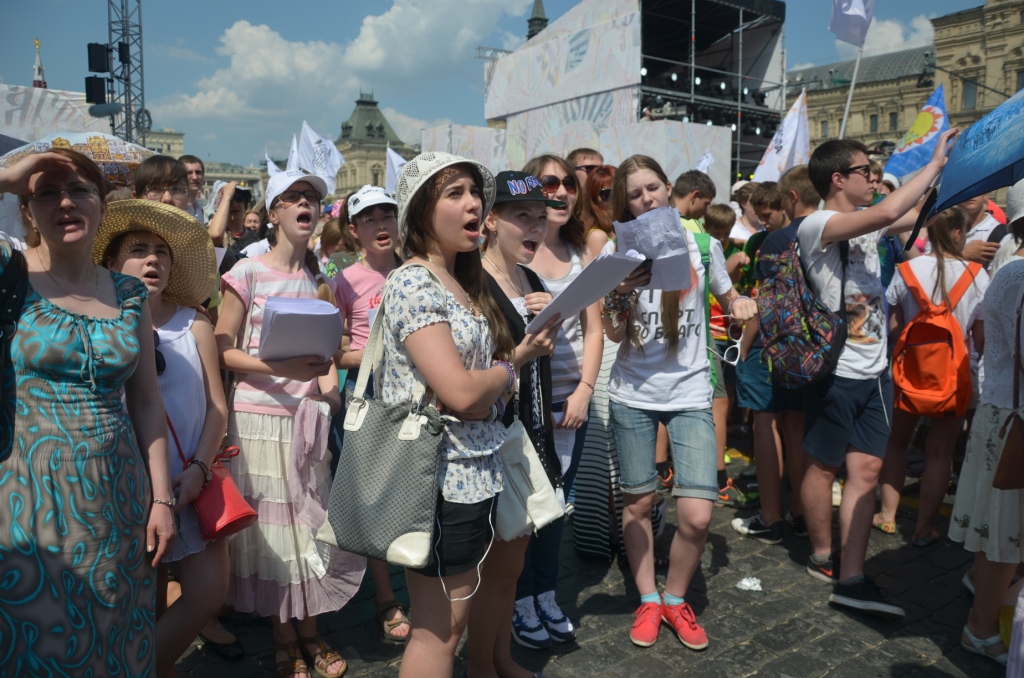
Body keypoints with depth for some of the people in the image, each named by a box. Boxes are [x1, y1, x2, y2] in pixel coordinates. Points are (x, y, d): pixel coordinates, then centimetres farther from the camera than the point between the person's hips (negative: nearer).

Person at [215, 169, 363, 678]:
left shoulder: (320, 277, 9)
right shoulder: (248, 272, -5)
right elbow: (223, 350, -7)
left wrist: (328, 376, -6)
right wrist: (279, 367, -21)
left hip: (308, 414, 4)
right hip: (260, 415, -4)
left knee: (310, 521, 8)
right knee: (271, 527, 4)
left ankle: (310, 633, 25)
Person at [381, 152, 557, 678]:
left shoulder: (464, 283, 11)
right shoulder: (412, 284, -16)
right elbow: (460, 392, -25)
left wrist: (522, 350, -1)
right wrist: (508, 369, -6)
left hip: (475, 472, 9)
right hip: (441, 477, -9)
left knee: (453, 619, 20)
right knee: (437, 629, 6)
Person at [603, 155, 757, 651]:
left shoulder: (702, 244, 0)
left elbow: (726, 296, 15)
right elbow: (613, 333, -3)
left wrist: (739, 305, -7)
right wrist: (624, 291, -21)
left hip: (690, 393, 0)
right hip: (633, 393, 1)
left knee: (697, 516, -7)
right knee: (638, 503, 10)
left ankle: (675, 598, 21)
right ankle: (647, 600, 31)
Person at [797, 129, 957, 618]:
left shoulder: (867, 225, 10)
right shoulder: (816, 225, -15)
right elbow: (887, 213, -28)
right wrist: (935, 163, -17)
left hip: (875, 372, 7)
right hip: (836, 372, -7)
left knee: (866, 469, 3)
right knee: (824, 466, 9)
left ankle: (851, 579, 6)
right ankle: (822, 556, 28)